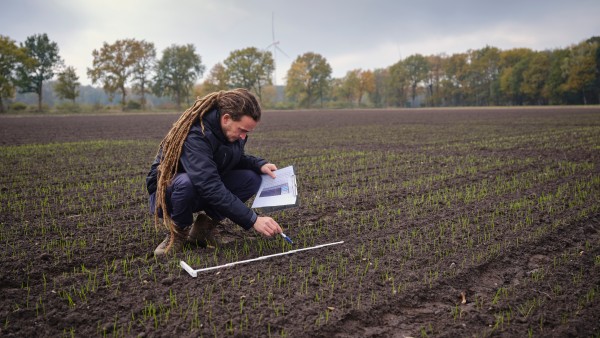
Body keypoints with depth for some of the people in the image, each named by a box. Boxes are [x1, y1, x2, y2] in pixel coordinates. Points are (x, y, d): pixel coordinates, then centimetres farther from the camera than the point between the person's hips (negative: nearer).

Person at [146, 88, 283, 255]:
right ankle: (179, 232, -11)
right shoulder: (195, 134, -33)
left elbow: (235, 158, 9)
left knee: (252, 178, -16)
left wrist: (259, 164, -13)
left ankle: (205, 225, -2)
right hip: (167, 192, -6)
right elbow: (210, 188, -40)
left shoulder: (233, 129, -10)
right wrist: (252, 220, -42)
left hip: (205, 190, 7)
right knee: (186, 182, -41)